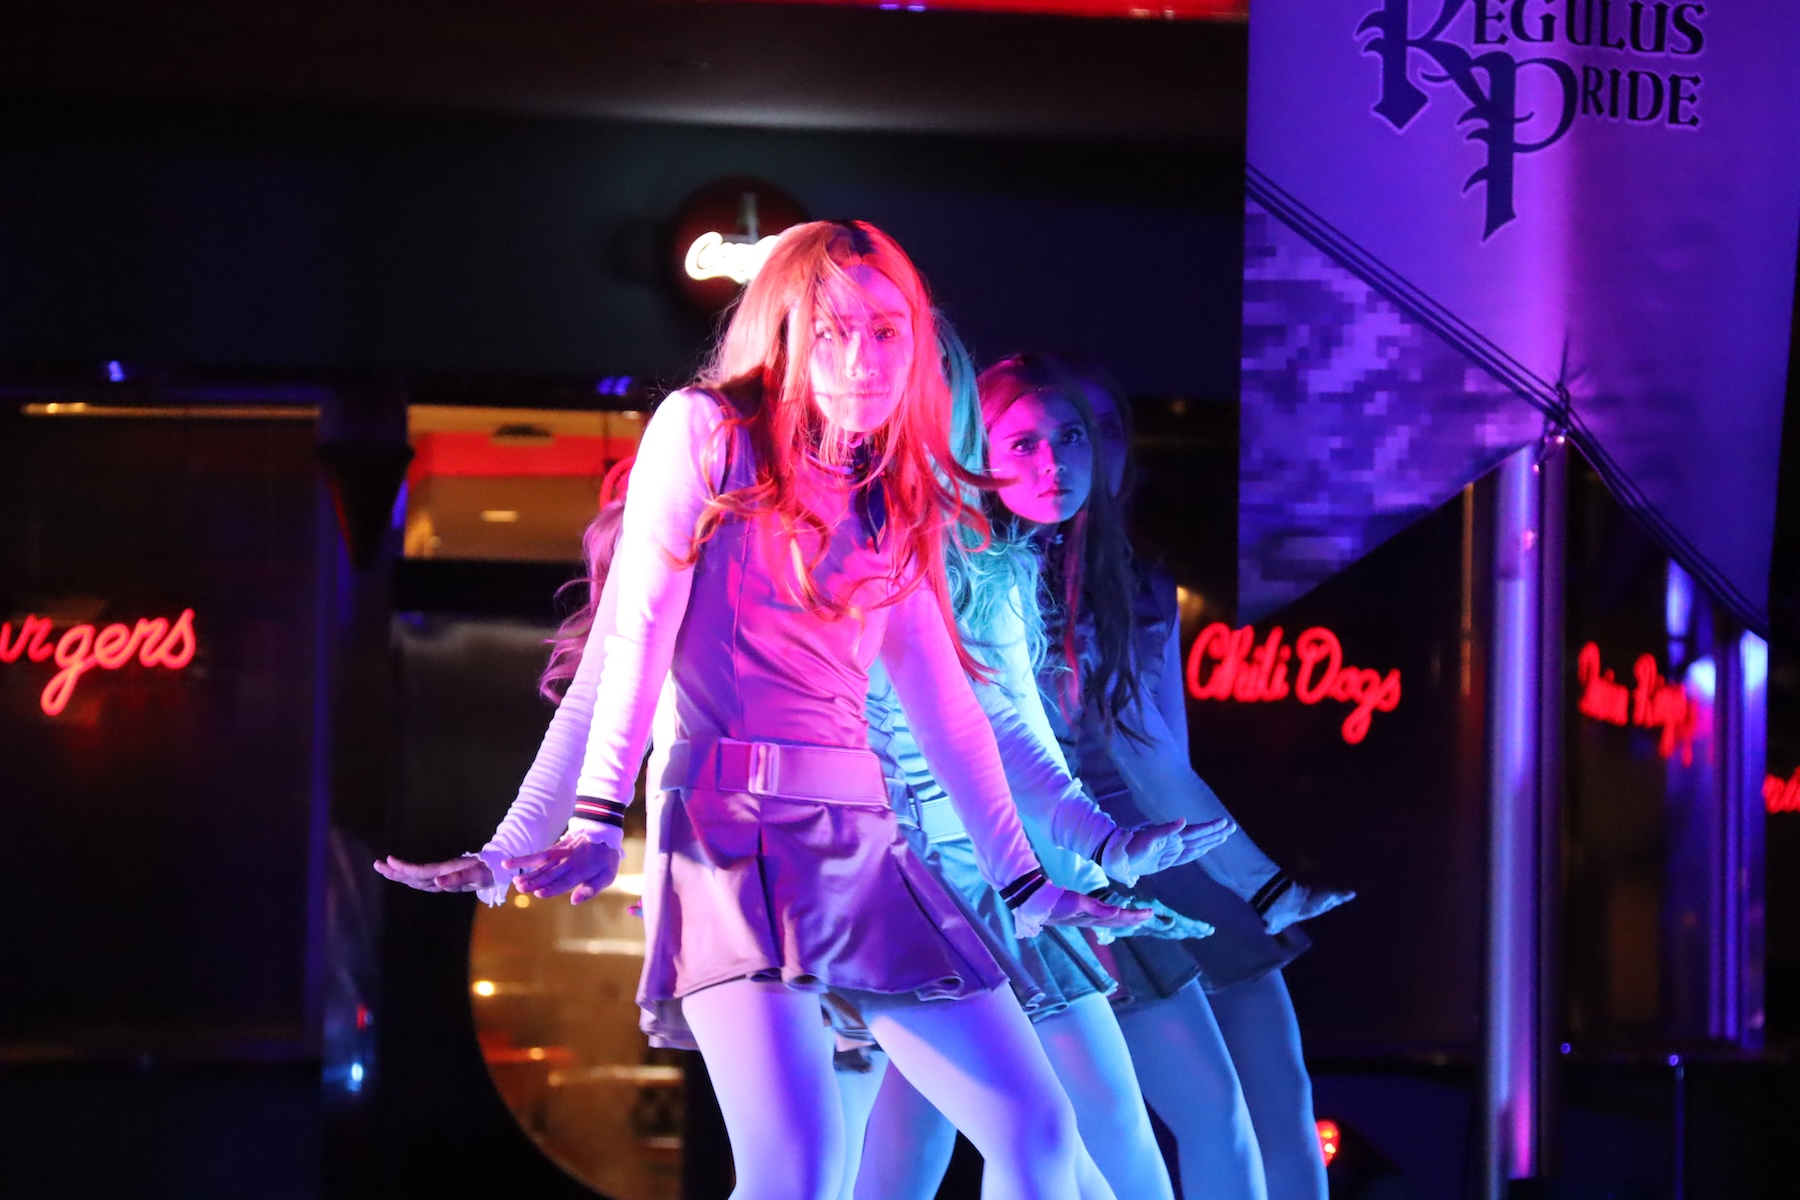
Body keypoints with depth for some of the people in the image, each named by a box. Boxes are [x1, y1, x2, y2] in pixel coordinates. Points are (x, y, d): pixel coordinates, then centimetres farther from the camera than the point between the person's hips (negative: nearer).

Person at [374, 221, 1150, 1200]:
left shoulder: (893, 505, 18)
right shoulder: (704, 431, 1)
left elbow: (946, 705, 20)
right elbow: (633, 634, -6)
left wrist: (1022, 881, 19)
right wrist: (594, 821, -14)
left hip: (866, 843, 7)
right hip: (733, 825, -7)